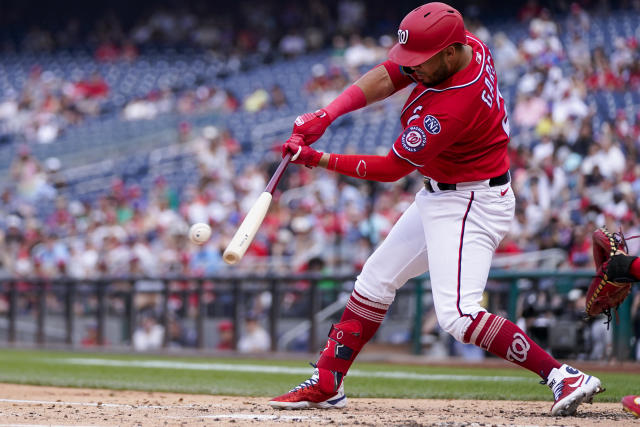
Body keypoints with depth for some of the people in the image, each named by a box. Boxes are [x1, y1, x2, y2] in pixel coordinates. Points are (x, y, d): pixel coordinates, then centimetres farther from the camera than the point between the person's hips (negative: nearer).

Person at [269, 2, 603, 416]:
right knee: (376, 279, 16)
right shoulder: (467, 46, -8)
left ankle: (565, 378, -20)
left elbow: (391, 168, -22)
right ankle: (327, 384, 25)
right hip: (441, 196, 11)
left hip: (471, 205, -10)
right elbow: (388, 77, -3)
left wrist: (319, 160, -17)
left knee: (458, 313, -20)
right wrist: (326, 114, -15)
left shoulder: (453, 107, -32)